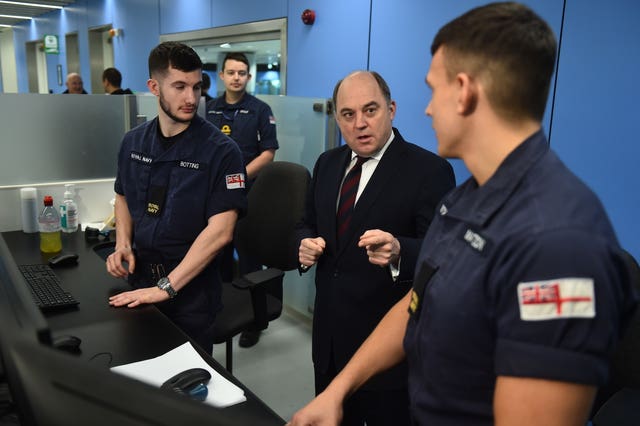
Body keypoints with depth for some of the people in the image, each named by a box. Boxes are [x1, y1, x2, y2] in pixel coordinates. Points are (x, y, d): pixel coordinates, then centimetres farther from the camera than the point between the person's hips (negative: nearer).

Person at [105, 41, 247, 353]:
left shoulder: (221, 151, -16)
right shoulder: (133, 142, 2)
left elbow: (220, 231, -22)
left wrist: (166, 287, -23)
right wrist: (123, 244, -1)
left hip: (191, 287, -4)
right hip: (140, 278, 5)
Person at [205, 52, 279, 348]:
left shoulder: (260, 109, -3)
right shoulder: (209, 109, 8)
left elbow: (268, 152, -6)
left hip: (248, 192, -4)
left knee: (249, 259, 2)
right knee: (219, 255, 14)